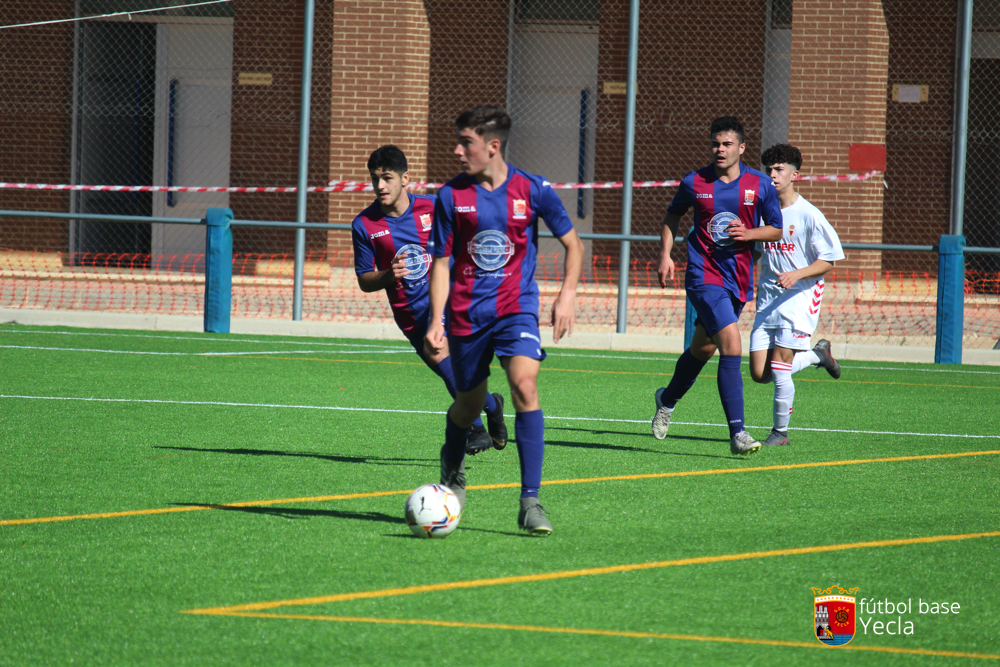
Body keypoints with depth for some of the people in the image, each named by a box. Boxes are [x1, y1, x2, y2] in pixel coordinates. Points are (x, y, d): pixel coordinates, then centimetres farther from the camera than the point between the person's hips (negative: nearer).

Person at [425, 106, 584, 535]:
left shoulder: (532, 190, -5)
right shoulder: (452, 196, -2)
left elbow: (572, 244, 8)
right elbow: (441, 262, 3)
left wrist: (567, 294, -5)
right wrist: (436, 322, -6)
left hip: (517, 307, -2)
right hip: (467, 313, 2)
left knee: (525, 387, -23)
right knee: (469, 405, 10)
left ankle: (530, 501, -21)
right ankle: (452, 466, 46)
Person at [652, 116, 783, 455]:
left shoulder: (760, 184, 0)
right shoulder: (694, 183, -2)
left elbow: (776, 229, 8)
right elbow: (673, 215, 16)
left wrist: (748, 234, -11)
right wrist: (666, 254, 7)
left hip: (739, 279, 4)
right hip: (704, 274, -4)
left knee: (702, 348, 18)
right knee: (732, 346, -19)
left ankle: (668, 400, 47)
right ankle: (737, 433, -20)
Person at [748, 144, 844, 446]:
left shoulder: (808, 215, -10)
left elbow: (828, 260, -8)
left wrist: (797, 274, -22)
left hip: (800, 296, -6)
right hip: (767, 297, 6)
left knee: (779, 366, -13)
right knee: (760, 374, 0)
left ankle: (780, 431, 5)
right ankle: (818, 354, 25)